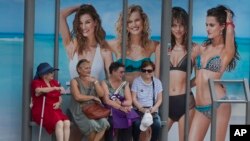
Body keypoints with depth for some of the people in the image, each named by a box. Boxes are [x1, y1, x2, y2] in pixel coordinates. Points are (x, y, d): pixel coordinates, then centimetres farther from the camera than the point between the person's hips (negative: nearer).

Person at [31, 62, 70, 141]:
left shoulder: (54, 82, 18)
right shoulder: (36, 82, 1)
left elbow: (60, 98, 21)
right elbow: (38, 91, -24)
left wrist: (58, 103, -4)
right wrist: (55, 88, -27)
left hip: (54, 110, 5)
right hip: (41, 111, -5)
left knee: (67, 123, -25)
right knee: (59, 123, -32)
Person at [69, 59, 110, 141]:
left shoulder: (93, 79, 15)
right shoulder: (75, 81, 1)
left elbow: (101, 94, 5)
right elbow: (78, 97, -12)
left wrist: (95, 82, -6)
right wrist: (93, 97, -4)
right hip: (80, 111, -4)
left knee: (104, 123, -27)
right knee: (93, 125, -31)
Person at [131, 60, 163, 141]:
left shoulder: (157, 82, 8)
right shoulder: (136, 81, 2)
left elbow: (159, 99, 7)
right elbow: (134, 99, -3)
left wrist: (154, 108, -13)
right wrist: (142, 108, -17)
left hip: (152, 110, 2)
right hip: (139, 109, -1)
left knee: (157, 124, -28)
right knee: (136, 123, -32)